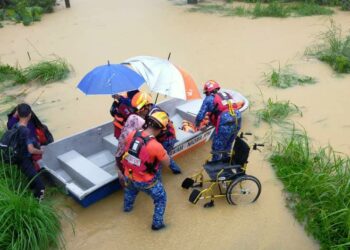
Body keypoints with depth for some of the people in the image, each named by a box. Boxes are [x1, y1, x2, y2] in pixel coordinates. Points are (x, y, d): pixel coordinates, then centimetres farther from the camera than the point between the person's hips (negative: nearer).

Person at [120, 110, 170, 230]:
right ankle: (157, 223, 34)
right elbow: (167, 163, -15)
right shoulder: (156, 146, -31)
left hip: (128, 176, 6)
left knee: (130, 190, 40)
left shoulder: (133, 134, -15)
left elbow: (125, 144, 9)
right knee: (161, 198, 21)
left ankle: (127, 207, 65)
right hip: (146, 181, -6)